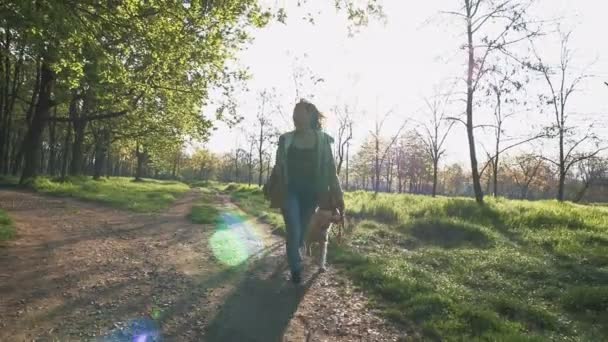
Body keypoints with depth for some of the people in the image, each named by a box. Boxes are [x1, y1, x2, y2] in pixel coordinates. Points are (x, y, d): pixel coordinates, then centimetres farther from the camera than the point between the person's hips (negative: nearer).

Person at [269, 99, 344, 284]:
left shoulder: (322, 140, -1)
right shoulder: (286, 139, 2)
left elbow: (330, 168, -1)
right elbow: (279, 167, 7)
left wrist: (336, 195, -6)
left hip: (311, 192, 0)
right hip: (290, 191, 0)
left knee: (302, 230, 12)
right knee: (293, 231, -8)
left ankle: (294, 255, 39)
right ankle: (296, 269, 9)